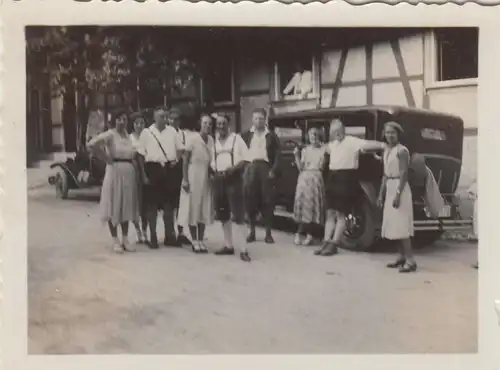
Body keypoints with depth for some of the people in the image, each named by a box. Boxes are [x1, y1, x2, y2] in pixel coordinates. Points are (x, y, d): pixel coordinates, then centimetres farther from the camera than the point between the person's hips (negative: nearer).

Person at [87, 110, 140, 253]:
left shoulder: (128, 135, 12)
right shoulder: (109, 134, -10)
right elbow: (91, 144, -24)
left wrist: (134, 158, 4)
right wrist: (106, 157, -16)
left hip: (129, 173, 7)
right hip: (115, 171, -7)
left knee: (126, 206, 11)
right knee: (114, 207, 1)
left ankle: (125, 239, 20)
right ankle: (115, 241, 9)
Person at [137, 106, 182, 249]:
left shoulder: (172, 131, 7)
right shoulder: (146, 132, -2)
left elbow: (179, 149, 16)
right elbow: (141, 155, -3)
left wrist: (176, 160, -3)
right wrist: (144, 174, -8)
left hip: (169, 169, 3)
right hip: (153, 168, -3)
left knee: (169, 204, 9)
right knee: (152, 205, 4)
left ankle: (169, 236, 21)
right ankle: (153, 237, 14)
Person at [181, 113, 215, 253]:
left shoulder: (211, 140, 3)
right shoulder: (193, 138, -10)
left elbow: (211, 159, 9)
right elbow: (185, 160, -8)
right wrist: (185, 180, -12)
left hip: (207, 176, 5)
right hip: (194, 174, -5)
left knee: (205, 208, 7)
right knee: (193, 206, 1)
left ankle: (201, 240, 16)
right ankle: (194, 241, 10)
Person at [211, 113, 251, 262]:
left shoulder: (236, 138, -1)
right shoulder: (214, 141, 13)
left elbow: (245, 159, -4)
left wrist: (234, 168, -18)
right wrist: (215, 171, 0)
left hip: (233, 177, -6)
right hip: (219, 179, 6)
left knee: (238, 214, -9)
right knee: (223, 214, 12)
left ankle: (243, 249, -9)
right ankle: (228, 245, 23)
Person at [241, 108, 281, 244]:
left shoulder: (271, 136, 8)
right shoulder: (246, 135, 11)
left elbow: (277, 155, 4)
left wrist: (273, 170, -8)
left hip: (266, 169, -1)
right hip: (250, 169, 1)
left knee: (267, 201, -2)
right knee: (250, 200, 1)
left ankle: (268, 233, 5)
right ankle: (252, 231, 11)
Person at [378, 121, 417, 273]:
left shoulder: (402, 150, -11)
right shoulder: (386, 150, 14)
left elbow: (404, 174, -17)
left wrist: (398, 193, -23)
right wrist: (381, 194, 15)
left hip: (400, 188, -9)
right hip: (389, 188, 9)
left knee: (401, 224, -11)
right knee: (394, 224, 10)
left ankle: (410, 260, -11)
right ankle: (402, 256, 18)